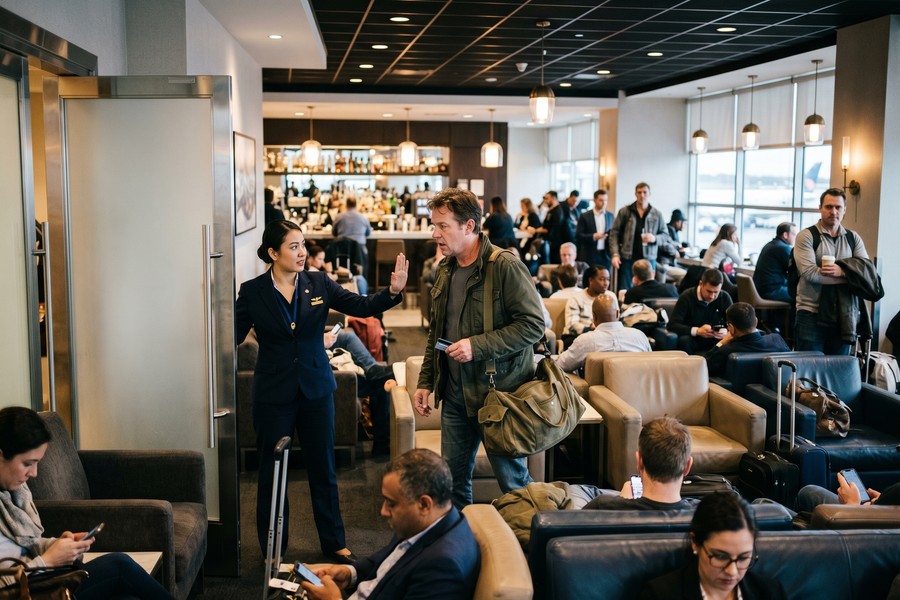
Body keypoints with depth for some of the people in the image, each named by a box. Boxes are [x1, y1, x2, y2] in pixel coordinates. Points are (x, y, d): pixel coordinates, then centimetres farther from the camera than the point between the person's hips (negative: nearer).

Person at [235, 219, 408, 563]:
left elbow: (361, 306, -9)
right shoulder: (252, 292, -6)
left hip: (316, 390, 2)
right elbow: (234, 335, -8)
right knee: (272, 473, 10)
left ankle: (334, 543, 28)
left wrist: (392, 291, -26)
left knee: (324, 470, 13)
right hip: (273, 395, -2)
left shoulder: (318, 284, -2)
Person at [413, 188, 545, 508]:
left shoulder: (505, 266, -15)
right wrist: (425, 381, 14)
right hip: (455, 394, 7)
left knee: (512, 478, 5)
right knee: (453, 477, 14)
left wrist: (478, 345, -22)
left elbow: (534, 324, -19)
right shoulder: (444, 270, 9)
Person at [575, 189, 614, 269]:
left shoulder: (610, 216, 10)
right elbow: (578, 235, -5)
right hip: (589, 256, -3)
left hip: (605, 255, 3)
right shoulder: (584, 216, -1)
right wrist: (593, 237, -18)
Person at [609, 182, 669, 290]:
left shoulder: (657, 214, 7)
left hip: (648, 258, 1)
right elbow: (614, 234, 1)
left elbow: (665, 235, 12)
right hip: (627, 258, -1)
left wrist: (655, 238, -10)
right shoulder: (624, 212, 3)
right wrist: (615, 254, -9)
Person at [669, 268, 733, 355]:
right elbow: (672, 325, -18)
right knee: (684, 340, -34)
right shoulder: (686, 297, -12)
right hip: (693, 341, -2)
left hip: (715, 341, 2)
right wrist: (697, 331, -31)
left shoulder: (725, 298, -2)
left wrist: (725, 331, -26)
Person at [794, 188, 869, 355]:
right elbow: (809, 272, -16)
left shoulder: (854, 239, 12)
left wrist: (841, 271, -19)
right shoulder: (806, 236, -2)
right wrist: (850, 277, -10)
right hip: (812, 314, -4)